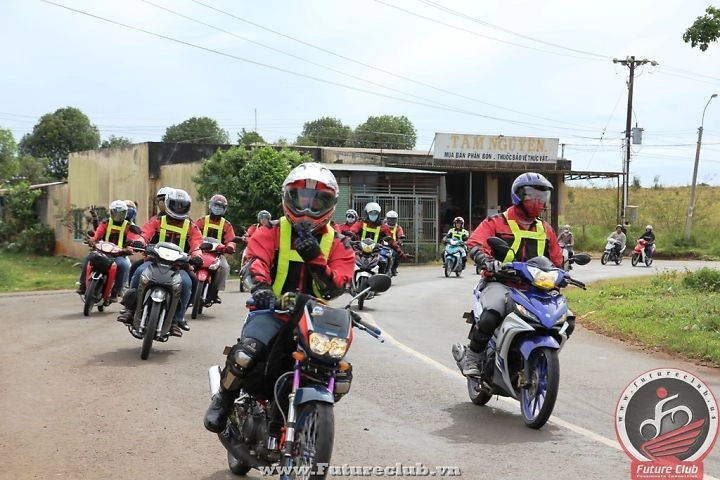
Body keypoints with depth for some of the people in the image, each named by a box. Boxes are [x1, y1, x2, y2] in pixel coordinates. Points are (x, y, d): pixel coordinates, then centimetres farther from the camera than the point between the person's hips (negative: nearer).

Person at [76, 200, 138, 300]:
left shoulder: (128, 226, 6)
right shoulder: (105, 223, 12)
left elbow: (132, 241, -7)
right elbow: (97, 234, -3)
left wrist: (129, 249, -29)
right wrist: (92, 241, -26)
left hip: (119, 254, -2)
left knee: (123, 265, -34)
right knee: (89, 258, -24)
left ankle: (115, 292, -26)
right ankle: (82, 284, -17)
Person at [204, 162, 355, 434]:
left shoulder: (338, 244, 8)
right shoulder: (271, 233, 5)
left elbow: (335, 288, -5)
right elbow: (255, 261, -14)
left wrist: (315, 258, -21)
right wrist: (260, 286, -37)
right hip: (272, 310, -2)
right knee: (245, 354, -30)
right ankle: (223, 400, 2)